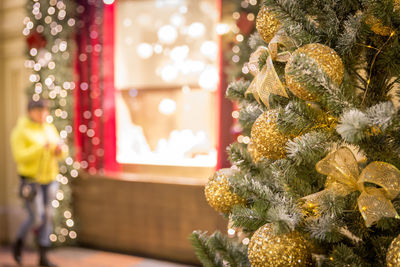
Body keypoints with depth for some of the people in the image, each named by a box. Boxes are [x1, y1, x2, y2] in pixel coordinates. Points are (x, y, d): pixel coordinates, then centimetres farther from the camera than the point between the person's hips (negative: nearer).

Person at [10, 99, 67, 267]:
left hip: (49, 179, 5)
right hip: (30, 180, -5)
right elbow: (20, 157, -21)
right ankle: (19, 243, 23)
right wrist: (41, 147, -32)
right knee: (36, 218, -7)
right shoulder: (20, 131, -12)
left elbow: (60, 153, 8)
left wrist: (60, 150, -17)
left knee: (47, 217, 4)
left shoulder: (50, 129, 6)